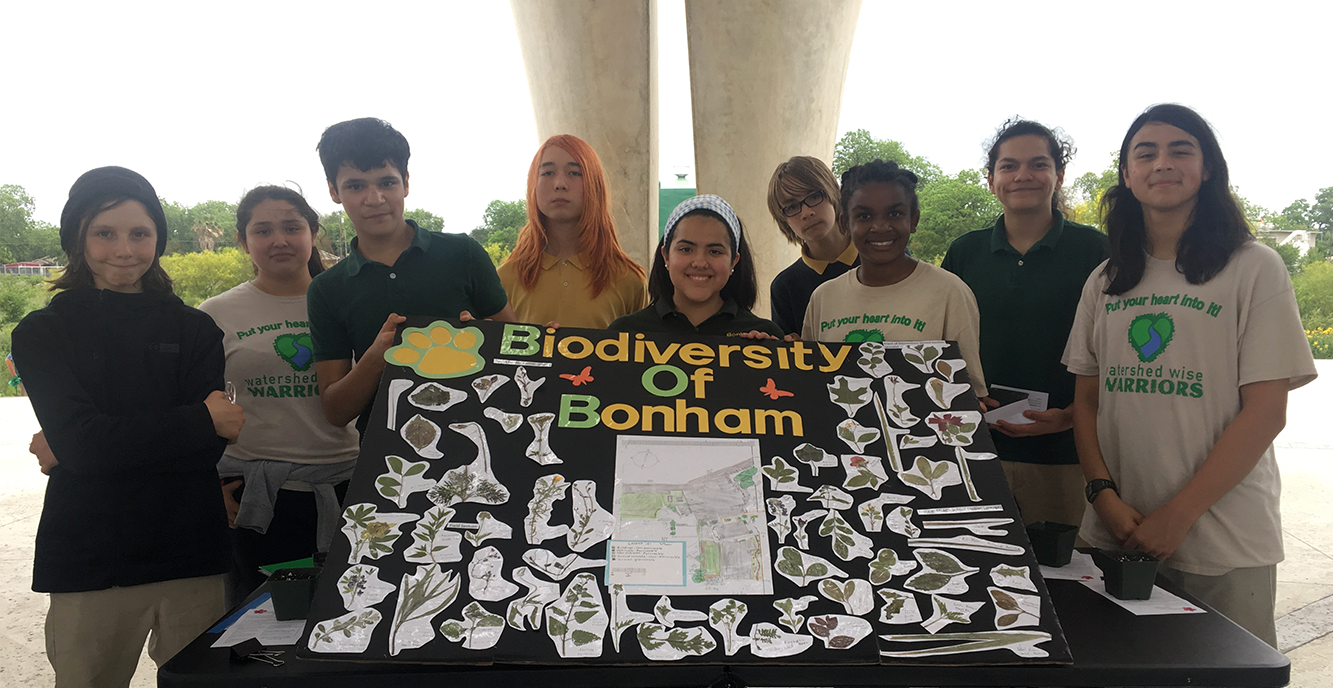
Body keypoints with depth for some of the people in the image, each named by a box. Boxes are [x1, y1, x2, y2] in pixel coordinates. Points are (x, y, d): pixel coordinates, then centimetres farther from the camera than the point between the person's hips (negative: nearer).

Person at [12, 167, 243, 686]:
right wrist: (201, 422, -14)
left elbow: (209, 447, -5)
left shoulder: (193, 329, 8)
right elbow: (77, 438, -11)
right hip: (89, 560, -1)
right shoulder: (43, 333, 5)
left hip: (192, 554, 1)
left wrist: (74, 452, -10)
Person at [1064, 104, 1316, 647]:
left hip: (1224, 546, -3)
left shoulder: (1254, 269, -4)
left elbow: (1266, 411, -9)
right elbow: (1086, 402, 8)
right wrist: (1105, 495, -7)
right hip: (1116, 537, 4)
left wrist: (1177, 515, -14)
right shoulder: (1105, 282, 8)